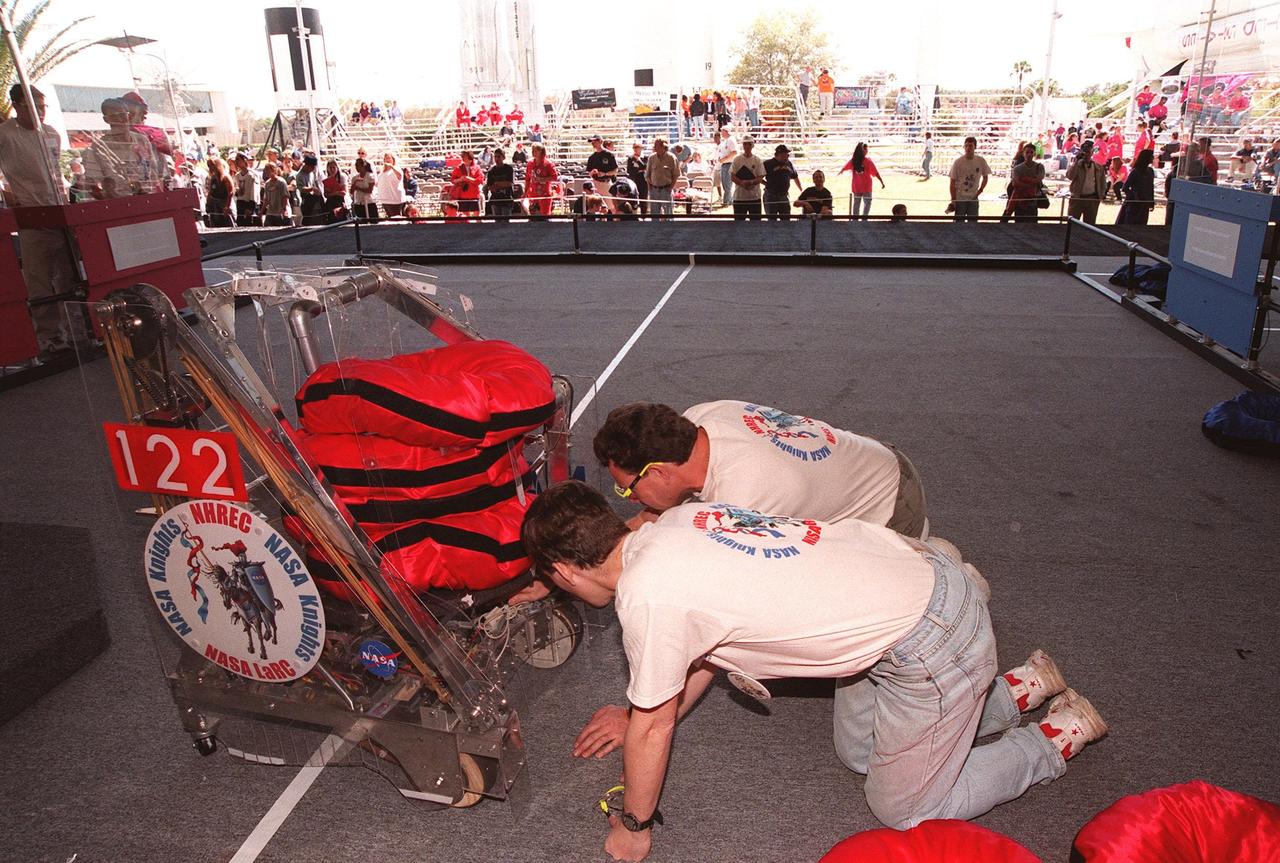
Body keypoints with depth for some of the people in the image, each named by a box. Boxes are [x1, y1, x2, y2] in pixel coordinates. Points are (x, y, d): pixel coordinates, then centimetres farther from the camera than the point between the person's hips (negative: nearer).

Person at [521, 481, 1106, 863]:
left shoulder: (646, 593, -23)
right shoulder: (676, 522, 1)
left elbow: (655, 727, -9)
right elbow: (700, 657, 17)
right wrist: (639, 721, 25)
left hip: (930, 644, -8)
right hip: (917, 572, 8)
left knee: (905, 812, 11)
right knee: (858, 754, 24)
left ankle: (1061, 734, 23)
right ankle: (1023, 686, 33)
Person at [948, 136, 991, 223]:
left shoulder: (981, 161, -4)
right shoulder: (958, 162, -10)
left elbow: (985, 177, 13)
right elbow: (953, 182, -7)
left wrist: (980, 190, 1)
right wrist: (953, 200, -9)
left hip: (973, 198, 3)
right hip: (960, 198, -2)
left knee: (973, 221, 7)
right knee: (959, 221, 1)